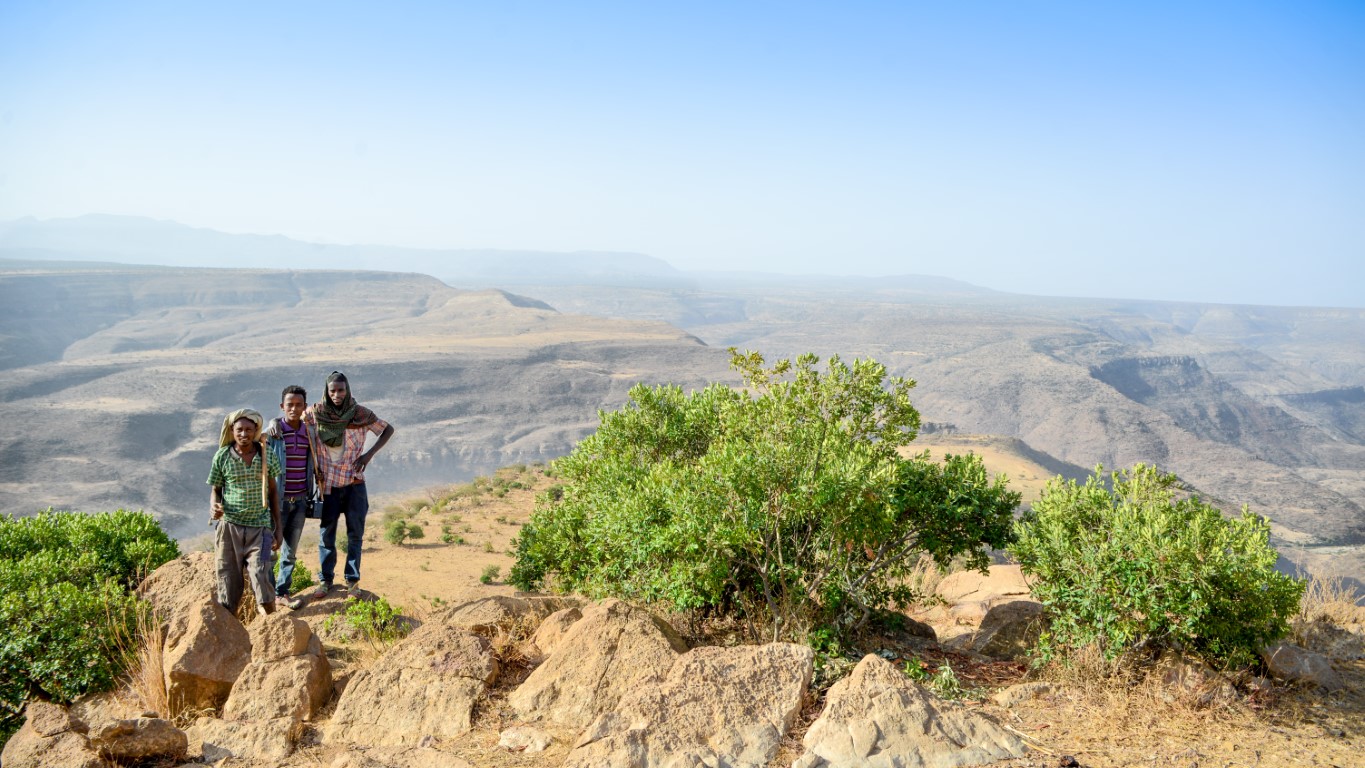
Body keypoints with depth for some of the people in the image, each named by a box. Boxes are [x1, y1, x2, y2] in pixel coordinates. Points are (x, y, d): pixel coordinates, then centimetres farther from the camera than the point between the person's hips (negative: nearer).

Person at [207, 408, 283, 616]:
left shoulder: (267, 456, 1)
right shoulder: (222, 457, -1)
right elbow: (215, 489, 8)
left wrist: (277, 529, 8)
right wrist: (214, 506, -16)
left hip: (259, 528, 0)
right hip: (230, 527, 0)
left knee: (261, 579, -11)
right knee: (228, 582, 4)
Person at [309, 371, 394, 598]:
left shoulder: (360, 413, -7)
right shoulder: (316, 412, -6)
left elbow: (388, 429, 3)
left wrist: (370, 454, -8)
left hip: (354, 481, 0)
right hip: (328, 482, 0)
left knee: (355, 533, 4)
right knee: (326, 532, 5)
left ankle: (352, 580, 13)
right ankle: (325, 580, 15)